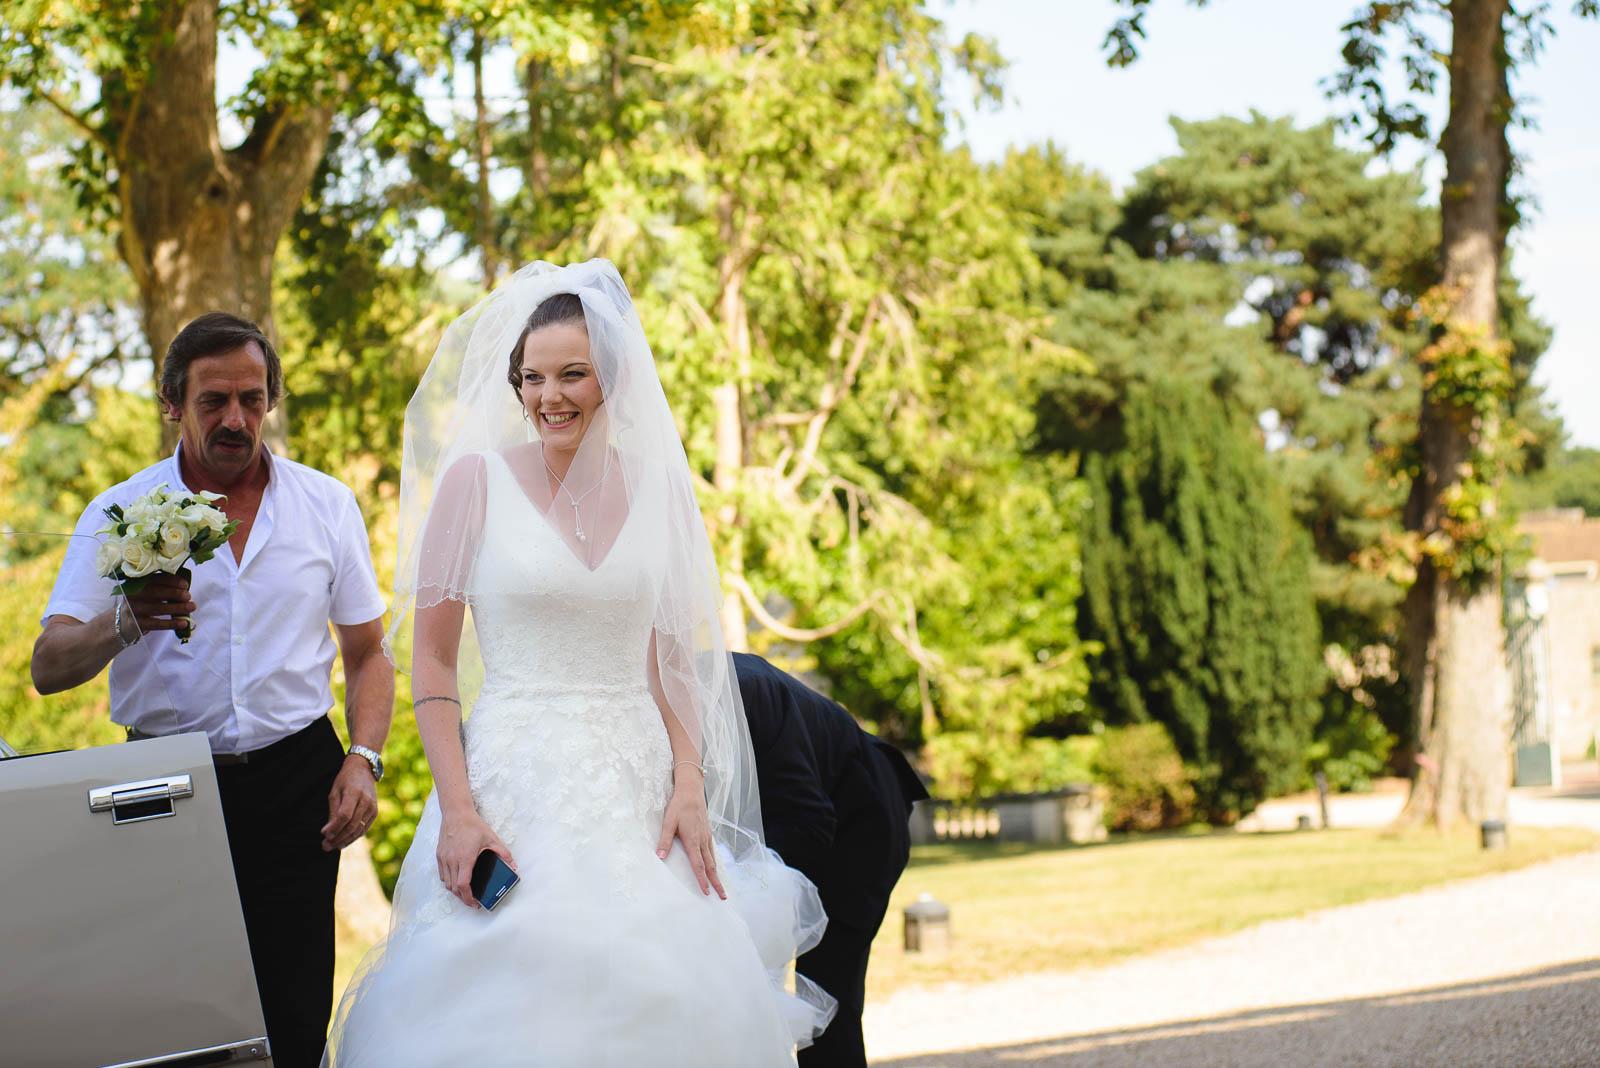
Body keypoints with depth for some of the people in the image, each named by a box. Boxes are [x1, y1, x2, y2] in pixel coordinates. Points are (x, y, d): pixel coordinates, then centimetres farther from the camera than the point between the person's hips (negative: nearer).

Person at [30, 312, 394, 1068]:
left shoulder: (327, 505, 8)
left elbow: (367, 653, 13)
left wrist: (364, 759, -4)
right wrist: (124, 624, -26)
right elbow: (49, 669, -6)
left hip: (296, 784, 1)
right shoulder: (119, 514, 2)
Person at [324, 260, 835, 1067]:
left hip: (636, 788, 3)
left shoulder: (656, 489, 9)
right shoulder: (474, 479, 0)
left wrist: (689, 788, -1)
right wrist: (458, 810, -11)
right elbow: (431, 660, -1)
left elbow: (673, 658, 13)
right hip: (517, 782, -3)